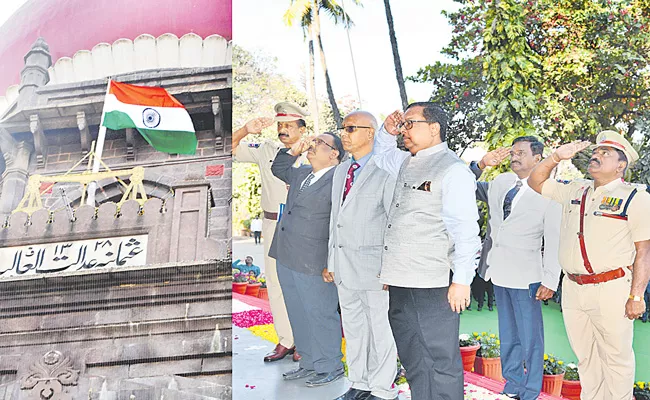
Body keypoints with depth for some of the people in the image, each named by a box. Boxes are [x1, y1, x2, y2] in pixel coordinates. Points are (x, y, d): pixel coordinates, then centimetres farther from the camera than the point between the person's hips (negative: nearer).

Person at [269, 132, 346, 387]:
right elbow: (278, 168, 31)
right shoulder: (302, 173, 13)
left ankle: (329, 367, 23)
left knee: (320, 315, 5)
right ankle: (309, 363, 34)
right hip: (286, 258, 9)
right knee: (298, 315, 18)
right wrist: (293, 151, 13)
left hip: (313, 263, -9)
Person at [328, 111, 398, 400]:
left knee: (379, 330, 5)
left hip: (373, 265, -7)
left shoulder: (385, 172, -10)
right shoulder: (340, 171, 13)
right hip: (343, 265, 7)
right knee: (353, 328, 16)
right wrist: (331, 261, 15)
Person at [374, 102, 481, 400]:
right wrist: (387, 130, 17)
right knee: (412, 362, 19)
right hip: (400, 283, 9)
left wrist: (461, 280, -18)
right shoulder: (405, 162, 15)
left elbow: (465, 229, -15)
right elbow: (378, 156, 36)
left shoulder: (453, 169, -10)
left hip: (433, 287, -8)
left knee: (440, 361, 3)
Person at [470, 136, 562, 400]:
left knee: (530, 338, 2)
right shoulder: (500, 183, 8)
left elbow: (554, 240, -9)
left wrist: (550, 280, -12)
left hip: (526, 275, -6)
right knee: (507, 335, 17)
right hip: (499, 271, 6)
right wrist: (482, 164, -3)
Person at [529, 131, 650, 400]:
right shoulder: (575, 190, 11)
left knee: (616, 357, 6)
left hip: (611, 290, -5)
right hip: (573, 288, 5)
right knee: (585, 357, 16)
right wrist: (556, 157, 1)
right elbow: (535, 182, 17)